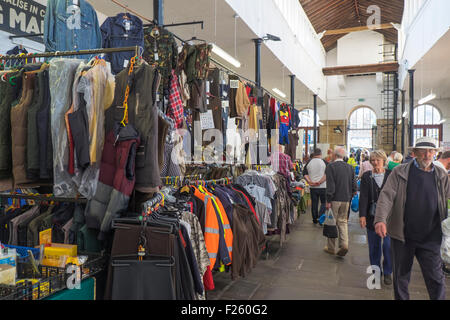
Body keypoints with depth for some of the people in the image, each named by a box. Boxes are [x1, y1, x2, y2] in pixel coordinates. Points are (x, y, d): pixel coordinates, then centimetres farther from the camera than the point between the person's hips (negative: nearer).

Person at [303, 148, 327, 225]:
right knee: (323, 203, 10)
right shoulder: (324, 162, -4)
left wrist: (310, 181, -10)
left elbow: (304, 174, -3)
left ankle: (315, 220, 20)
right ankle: (320, 217, -9)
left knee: (314, 204, 12)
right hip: (323, 187, -2)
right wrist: (320, 182, -15)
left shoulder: (309, 162, 3)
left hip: (312, 187, 3)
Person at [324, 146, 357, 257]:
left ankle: (331, 248, 15)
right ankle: (344, 244, -1)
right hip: (346, 199, 5)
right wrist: (350, 196, 18)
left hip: (334, 199, -4)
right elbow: (354, 185, 9)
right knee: (343, 221, 14)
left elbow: (330, 185, -15)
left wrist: (328, 201, -11)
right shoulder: (350, 167, 6)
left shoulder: (331, 166, -11)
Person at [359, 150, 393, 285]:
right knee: (374, 246, 9)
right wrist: (362, 215, -11)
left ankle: (388, 272, 16)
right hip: (372, 216, 1)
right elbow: (363, 197, -3)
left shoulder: (391, 175, 1)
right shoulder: (366, 176, 2)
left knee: (388, 245, -3)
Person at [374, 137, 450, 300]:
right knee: (401, 276, 15)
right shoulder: (400, 172, -4)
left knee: (436, 277, 4)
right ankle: (401, 298, 34)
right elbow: (386, 196, -12)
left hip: (430, 238, 1)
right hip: (402, 236, -1)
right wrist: (380, 219, -27)